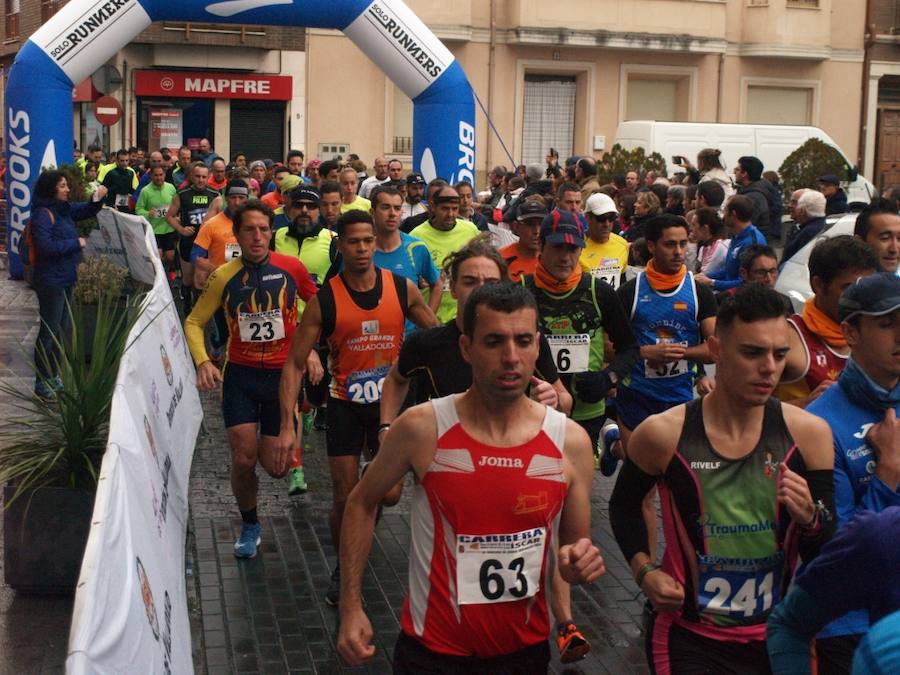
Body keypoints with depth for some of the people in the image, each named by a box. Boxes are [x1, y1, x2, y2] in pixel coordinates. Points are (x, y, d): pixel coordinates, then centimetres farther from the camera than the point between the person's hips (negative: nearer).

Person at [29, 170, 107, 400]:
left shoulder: (64, 208, 8)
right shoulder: (42, 213, -17)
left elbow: (86, 211, 22)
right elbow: (45, 246, -26)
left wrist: (97, 199, 0)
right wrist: (76, 243, -17)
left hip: (67, 278, 9)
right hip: (51, 281, -9)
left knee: (60, 330, 16)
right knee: (49, 331, -2)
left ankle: (53, 377, 28)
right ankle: (42, 383, 6)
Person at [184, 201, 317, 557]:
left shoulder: (291, 268, -6)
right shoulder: (224, 276, -4)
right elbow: (194, 322, 5)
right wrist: (203, 361, -11)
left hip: (283, 374, 0)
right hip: (240, 375, 1)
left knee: (275, 467, -1)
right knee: (243, 459, -5)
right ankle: (249, 525, 22)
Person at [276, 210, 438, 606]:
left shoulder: (402, 289, -8)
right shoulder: (324, 301, -13)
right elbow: (295, 363, -10)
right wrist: (288, 425, -17)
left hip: (390, 400, 2)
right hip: (345, 405, -1)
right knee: (345, 497, 2)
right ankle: (343, 569, 24)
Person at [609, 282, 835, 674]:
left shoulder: (807, 433, -8)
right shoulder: (663, 435, -13)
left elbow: (827, 559, -2)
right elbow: (624, 506, 8)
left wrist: (809, 519, -22)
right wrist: (644, 571, -6)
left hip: (776, 637, 3)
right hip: (687, 638, -3)